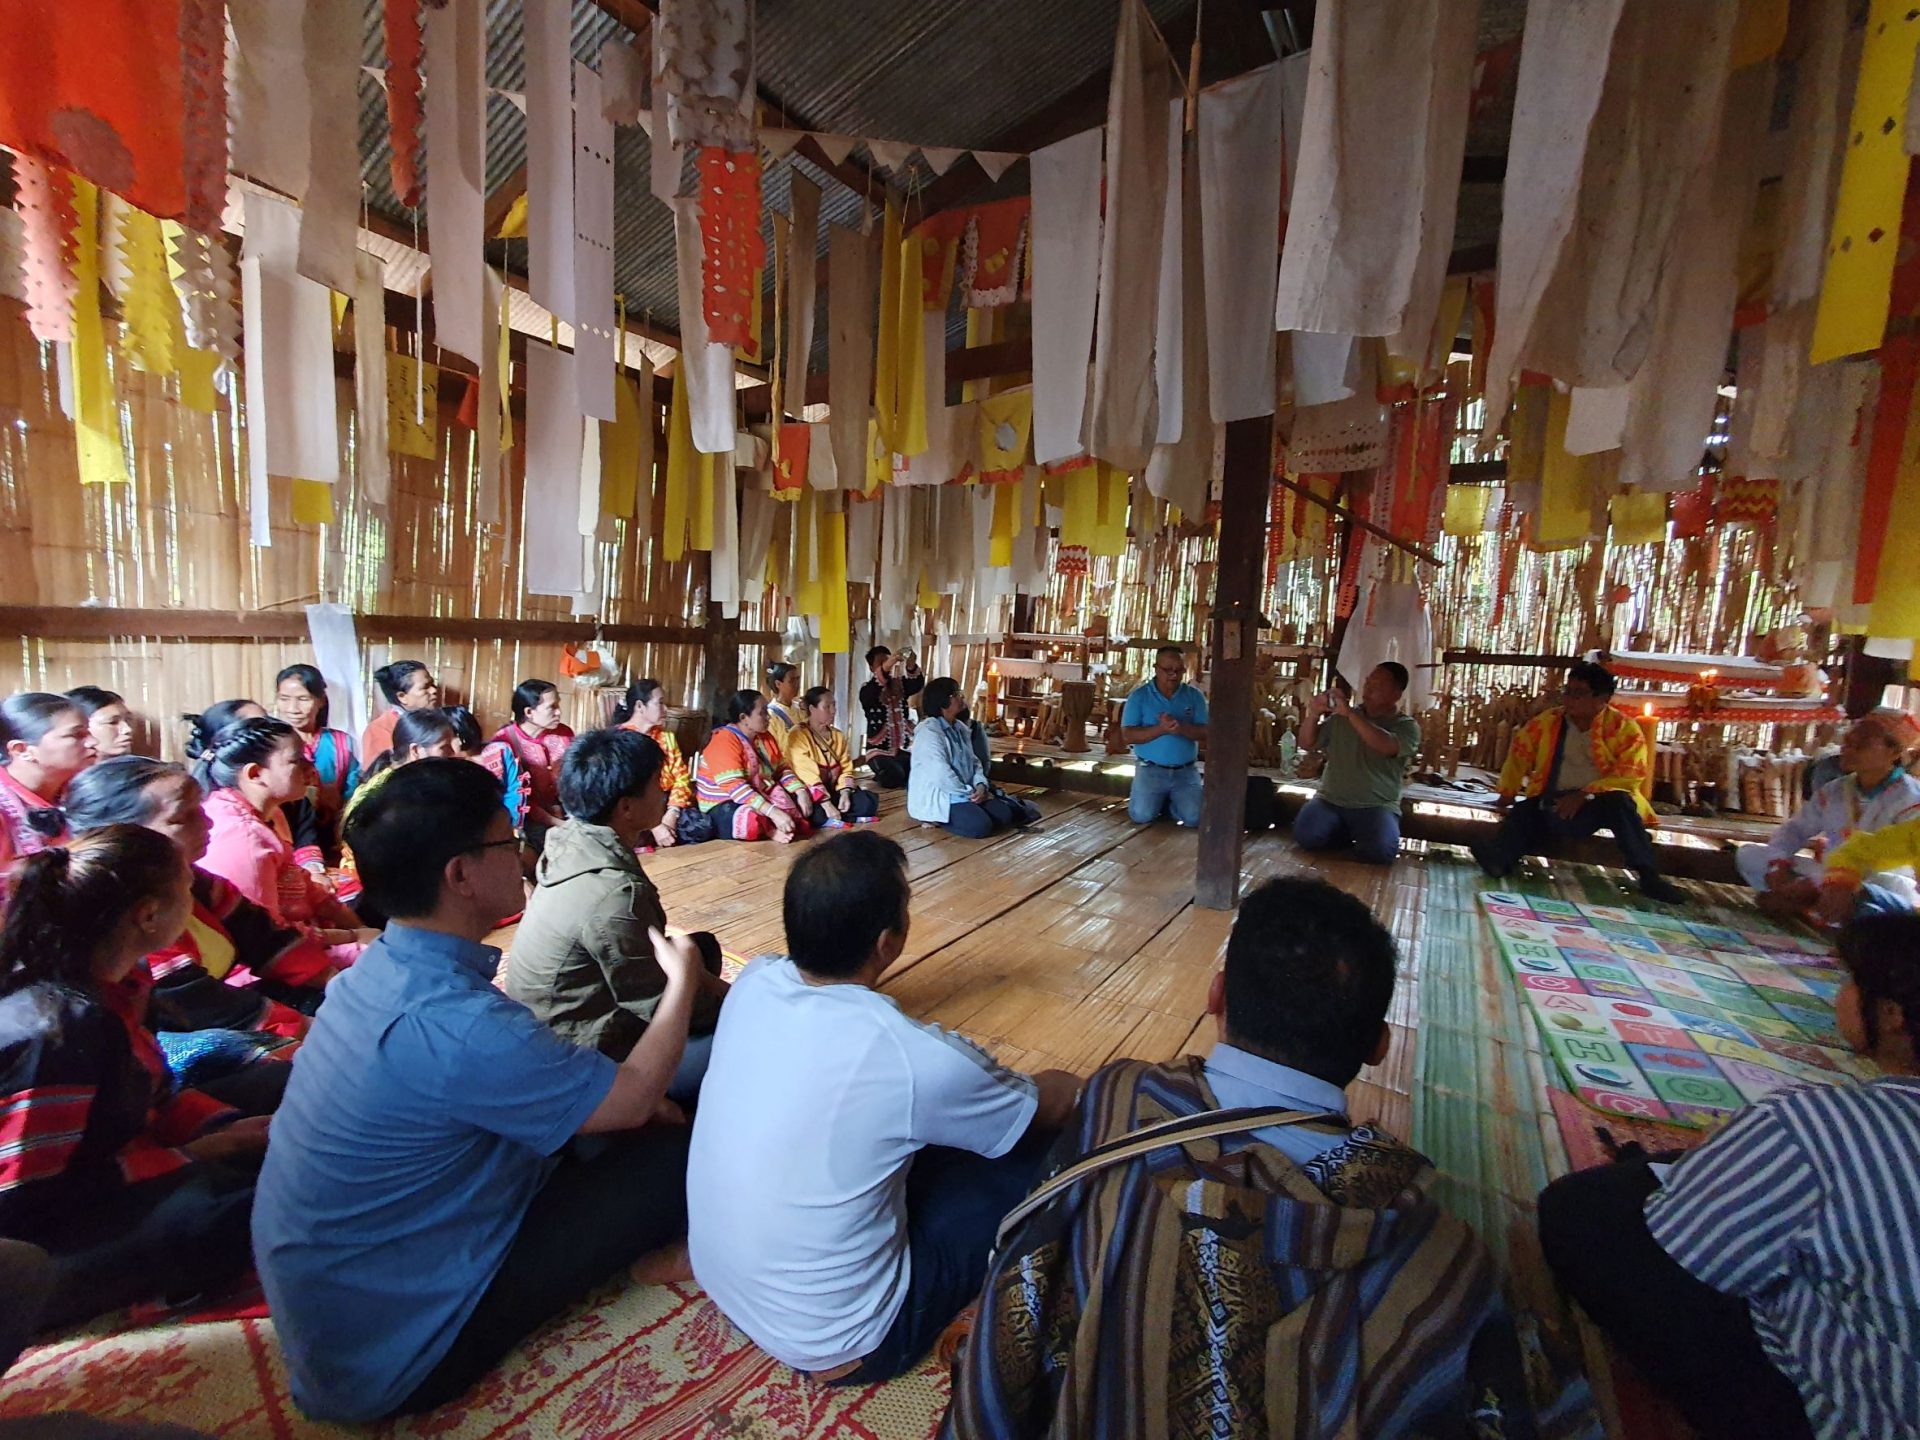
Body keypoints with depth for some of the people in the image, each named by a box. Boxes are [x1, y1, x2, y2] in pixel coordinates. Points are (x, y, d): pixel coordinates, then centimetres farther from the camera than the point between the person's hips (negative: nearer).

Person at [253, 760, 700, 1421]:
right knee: (674, 1155, -10)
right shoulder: (459, 1026, -35)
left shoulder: (377, 969, -6)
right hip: (390, 1353, -8)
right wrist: (683, 982, -4)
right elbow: (634, 1098, -19)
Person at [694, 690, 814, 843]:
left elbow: (782, 769, 11)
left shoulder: (765, 737, 7)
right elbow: (735, 787, -30)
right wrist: (774, 812, -37)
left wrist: (801, 792, -9)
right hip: (725, 805, -8)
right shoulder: (724, 742, -19)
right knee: (754, 822, -38)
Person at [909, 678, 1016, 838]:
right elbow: (941, 774, -24)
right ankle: (938, 819, -2)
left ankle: (947, 819, 5)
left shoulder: (960, 728, 12)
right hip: (936, 796, -9)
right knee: (980, 825, -26)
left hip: (964, 792, 9)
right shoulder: (929, 731, -18)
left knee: (1004, 814, -4)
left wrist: (980, 785, -7)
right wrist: (968, 793, -16)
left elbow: (974, 761, 13)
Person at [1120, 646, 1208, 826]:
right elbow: (1127, 735, -12)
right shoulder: (1139, 695, -4)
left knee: (1194, 818, -13)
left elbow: (1205, 732, -5)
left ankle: (1170, 802, 22)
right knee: (1141, 815, -16)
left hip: (1186, 771, 2)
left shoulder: (1194, 695, 3)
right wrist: (1161, 729, -25)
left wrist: (1181, 727, -25)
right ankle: (1158, 801, 20)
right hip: (1151, 769, -1)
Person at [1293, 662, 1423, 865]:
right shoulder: (1341, 717, 9)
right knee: (1306, 835, -26)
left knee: (1381, 850, -31)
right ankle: (1344, 835, 6)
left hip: (1376, 806, -2)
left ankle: (1355, 837, 3)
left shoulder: (1407, 726, 0)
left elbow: (1387, 747, -23)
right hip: (1331, 801, 3)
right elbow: (1307, 744, 7)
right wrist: (1314, 715, -12)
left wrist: (1350, 713, -27)